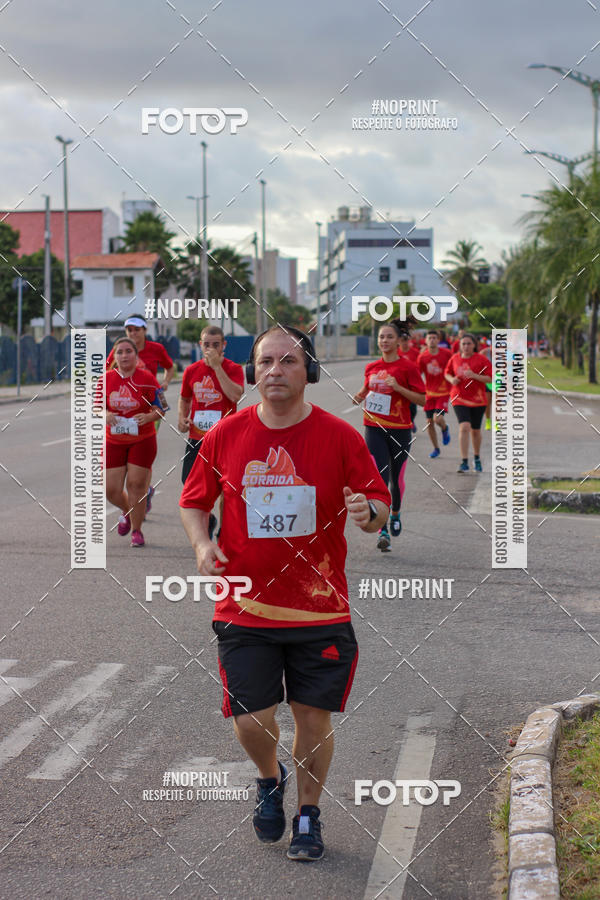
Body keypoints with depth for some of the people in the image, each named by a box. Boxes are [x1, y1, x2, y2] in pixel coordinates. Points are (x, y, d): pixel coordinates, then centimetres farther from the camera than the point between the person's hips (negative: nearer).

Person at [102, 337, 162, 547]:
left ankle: (136, 530, 13)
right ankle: (127, 511, 35)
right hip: (114, 441, 3)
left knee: (136, 484, -4)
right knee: (111, 489, 0)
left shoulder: (147, 378, -8)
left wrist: (147, 417, -26)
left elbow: (160, 409, -5)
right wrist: (105, 415, -15)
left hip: (142, 441, -3)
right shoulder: (107, 379, -1)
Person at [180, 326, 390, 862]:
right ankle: (270, 779, 33)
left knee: (313, 719, 5)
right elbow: (194, 501, 13)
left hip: (320, 611, -1)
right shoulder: (226, 435, 1)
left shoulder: (339, 436, -3)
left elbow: (381, 507, 1)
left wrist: (369, 511, -22)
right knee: (251, 722, -2)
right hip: (245, 610, 1)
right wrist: (202, 544, -7)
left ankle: (309, 816, 29)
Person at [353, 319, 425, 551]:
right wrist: (360, 396, 3)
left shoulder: (407, 367, -5)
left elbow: (422, 399, -8)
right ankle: (383, 532, -11)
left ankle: (395, 514, 42)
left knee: (396, 478, 11)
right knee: (379, 478, -11)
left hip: (399, 430, -2)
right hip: (374, 428, 2)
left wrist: (398, 387, -20)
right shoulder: (371, 367, 7)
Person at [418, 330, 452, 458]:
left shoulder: (446, 354, -7)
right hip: (429, 392, 3)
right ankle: (436, 448, 22)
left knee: (437, 419, -19)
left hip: (443, 392, -3)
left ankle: (445, 429, 18)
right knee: (429, 422, 4)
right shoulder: (423, 357, -3)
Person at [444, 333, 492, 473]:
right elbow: (447, 373, 19)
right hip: (459, 398, 0)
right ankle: (464, 462, -18)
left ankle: (476, 458, 36)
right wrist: (451, 379, -3)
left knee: (475, 430, 11)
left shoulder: (481, 360, -5)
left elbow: (490, 378, -8)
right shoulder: (454, 359, 5)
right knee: (464, 427, -18)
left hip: (477, 399, 0)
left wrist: (474, 376, -22)